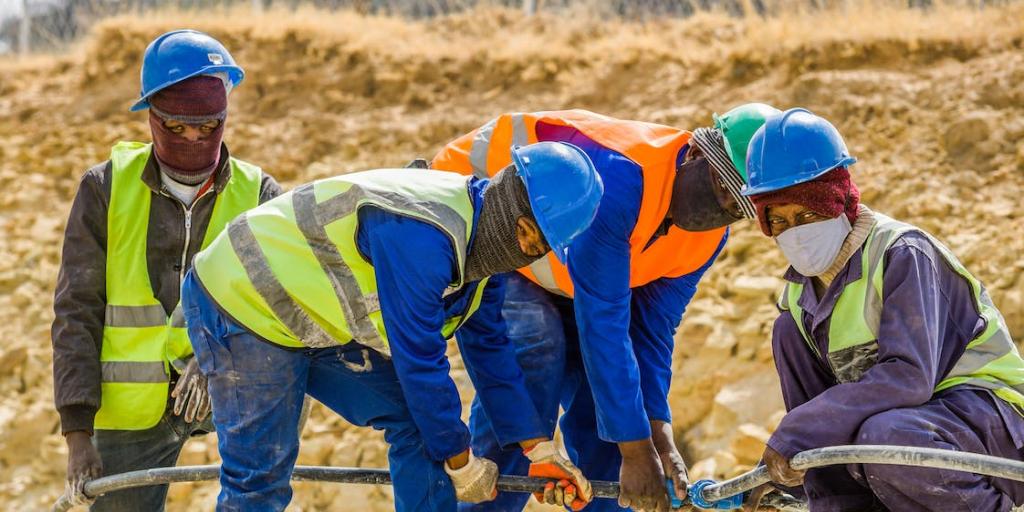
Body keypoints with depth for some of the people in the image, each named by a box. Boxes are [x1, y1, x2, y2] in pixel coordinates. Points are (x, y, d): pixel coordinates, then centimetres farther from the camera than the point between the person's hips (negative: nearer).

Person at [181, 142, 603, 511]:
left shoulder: (478, 238, -3)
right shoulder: (420, 234, -34)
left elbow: (487, 346, 6)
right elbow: (419, 360, -28)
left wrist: (539, 450, 5)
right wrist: (461, 462, -16)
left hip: (314, 319, 10)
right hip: (243, 302, -9)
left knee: (418, 420, 3)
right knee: (261, 475, -9)